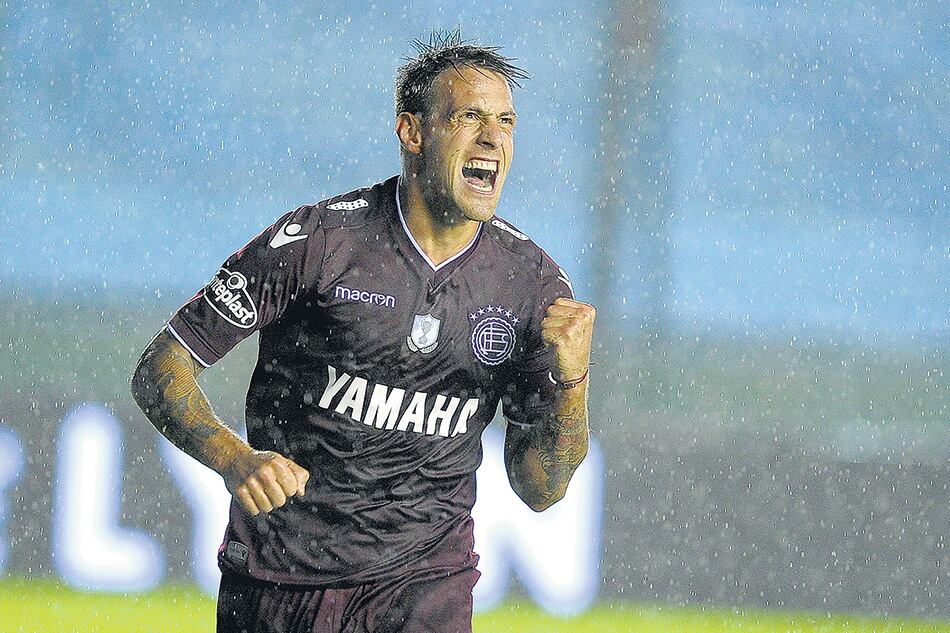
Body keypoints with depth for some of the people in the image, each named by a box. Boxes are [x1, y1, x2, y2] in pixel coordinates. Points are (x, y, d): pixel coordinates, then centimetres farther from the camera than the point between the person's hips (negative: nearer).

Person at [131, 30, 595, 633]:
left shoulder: (535, 284, -1)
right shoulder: (317, 241, -11)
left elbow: (539, 489, 2)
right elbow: (159, 372, -8)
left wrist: (571, 380, -16)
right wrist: (235, 459, -26)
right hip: (277, 580, -2)